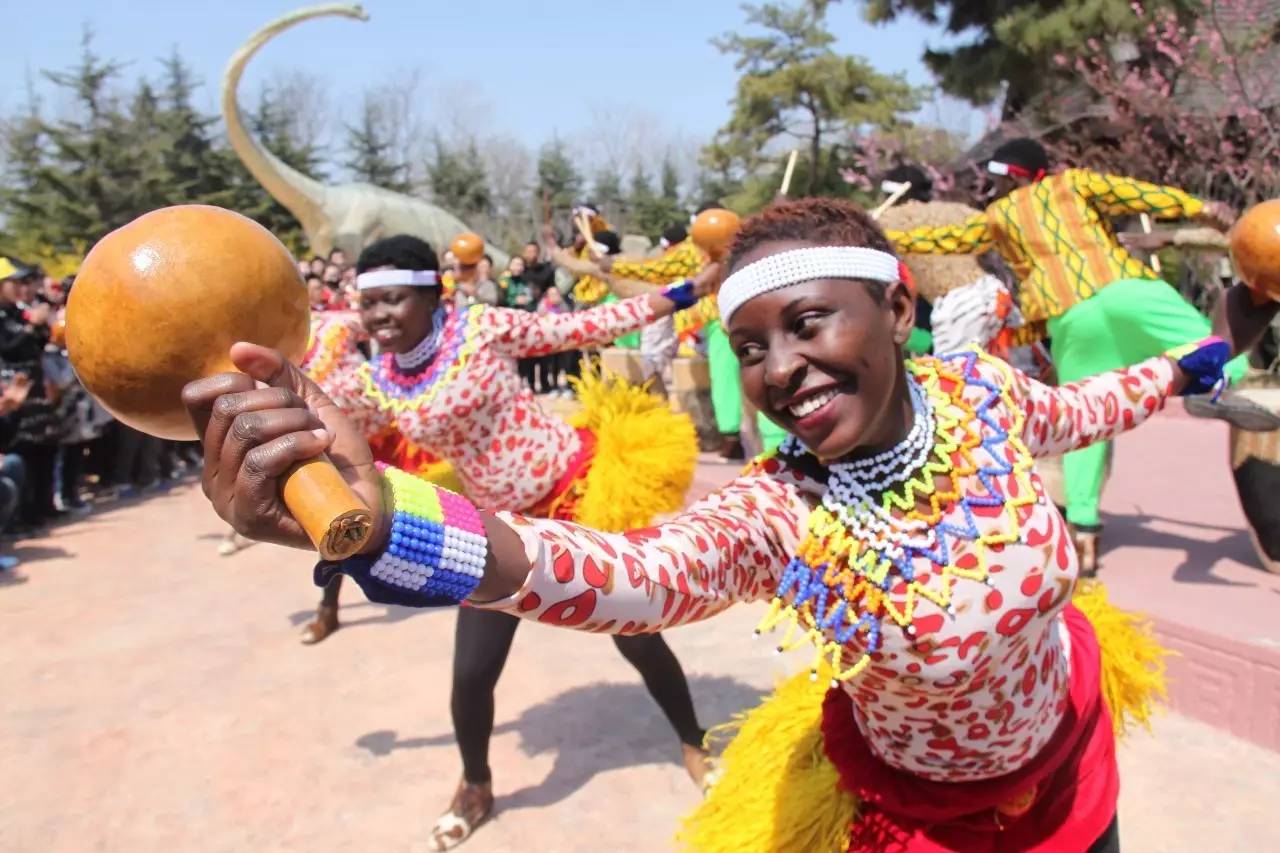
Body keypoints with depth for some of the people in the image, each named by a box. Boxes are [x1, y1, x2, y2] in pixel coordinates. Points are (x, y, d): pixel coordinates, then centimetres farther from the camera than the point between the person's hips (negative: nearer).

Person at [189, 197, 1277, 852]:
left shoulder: (983, 392, -22)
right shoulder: (776, 515, -34)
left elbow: (1074, 412, 2)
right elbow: (633, 570, -54)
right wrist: (377, 516, -70)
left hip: (1069, 744, 4)